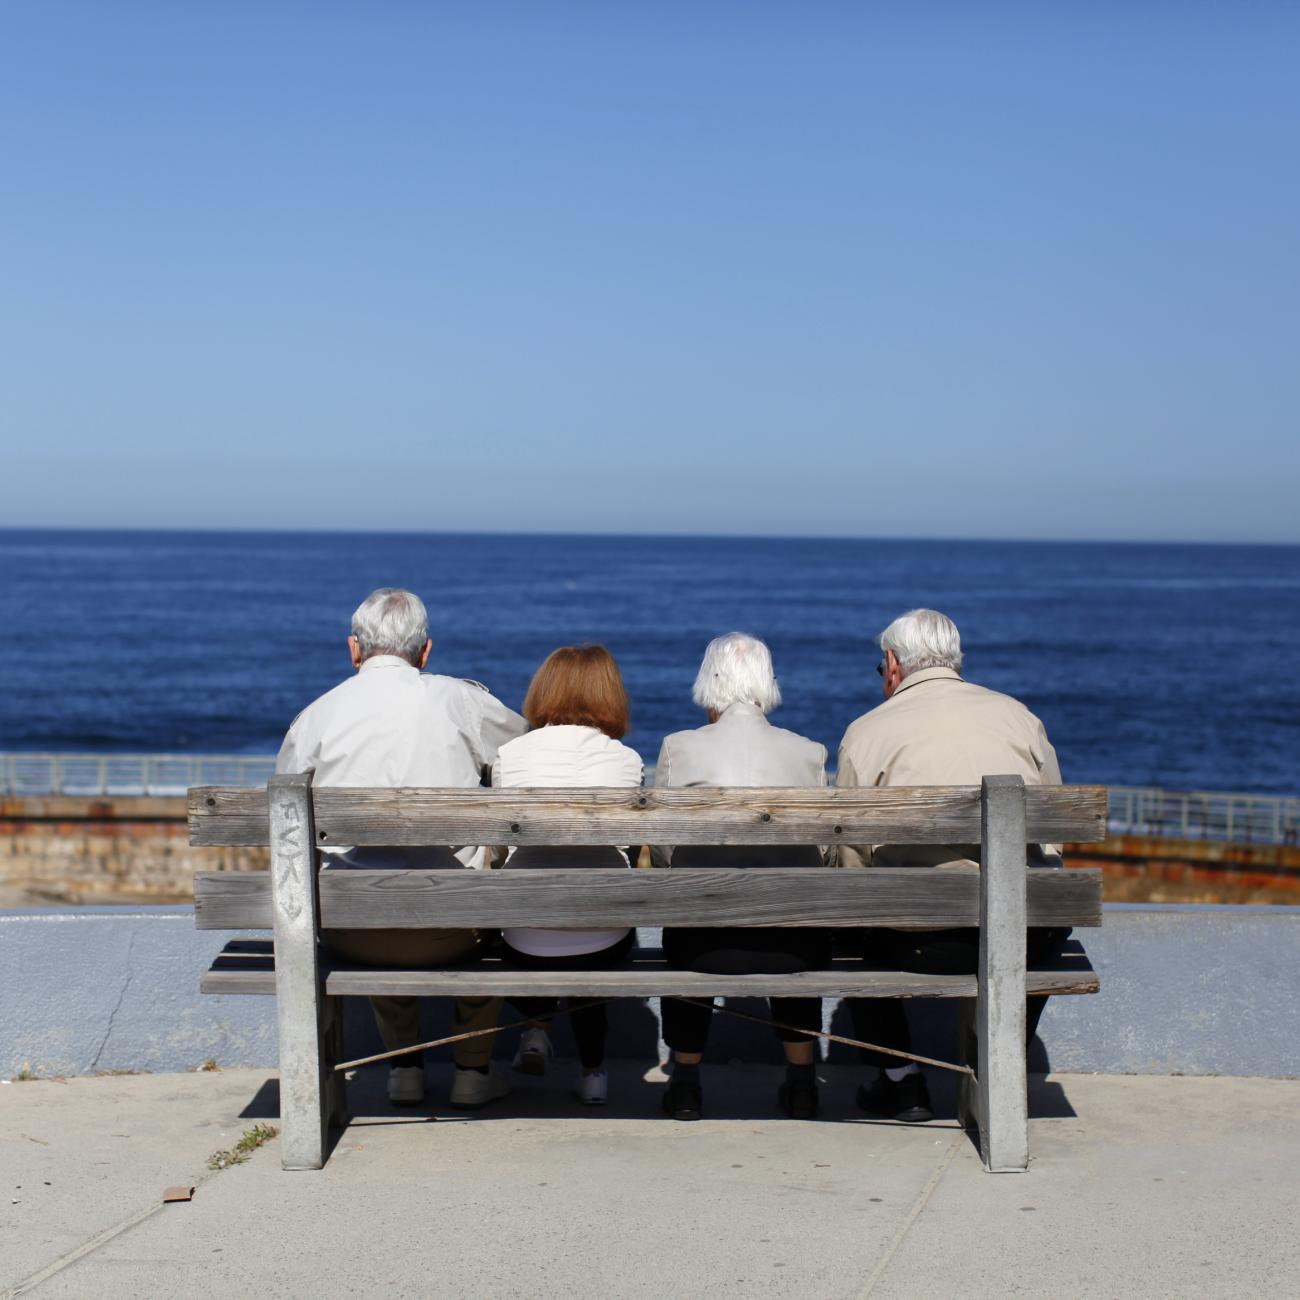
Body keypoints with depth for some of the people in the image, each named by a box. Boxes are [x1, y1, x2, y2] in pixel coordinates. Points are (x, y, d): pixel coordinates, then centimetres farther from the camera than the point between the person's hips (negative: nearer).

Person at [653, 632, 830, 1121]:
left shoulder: (679, 747, 6)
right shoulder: (808, 752, 10)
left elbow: (662, 850, 10)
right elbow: (822, 847, 14)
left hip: (705, 950, -1)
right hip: (794, 948, 1)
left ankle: (685, 1084, 35)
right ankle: (801, 1081, 35)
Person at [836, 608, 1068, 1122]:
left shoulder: (865, 732, 8)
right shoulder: (1019, 716, 17)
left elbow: (852, 864, 7)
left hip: (923, 942, -3)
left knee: (858, 936, 29)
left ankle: (901, 1082, 27)